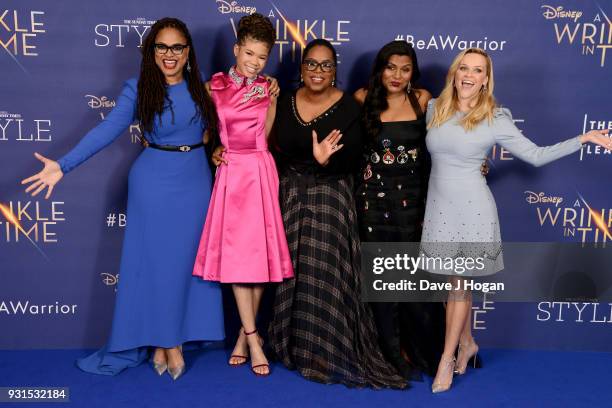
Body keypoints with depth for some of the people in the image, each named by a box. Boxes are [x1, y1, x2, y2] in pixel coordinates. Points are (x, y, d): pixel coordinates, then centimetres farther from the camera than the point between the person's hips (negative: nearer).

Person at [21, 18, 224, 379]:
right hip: (154, 183, -2)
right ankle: (161, 341, 16)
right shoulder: (138, 89, -6)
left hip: (195, 184, 3)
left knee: (185, 261, 5)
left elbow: (218, 125, 11)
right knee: (153, 260, 1)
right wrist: (64, 165, -26)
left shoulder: (201, 87, 4)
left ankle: (170, 340, 18)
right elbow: (108, 130, -15)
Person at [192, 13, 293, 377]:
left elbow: (265, 136, 11)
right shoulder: (214, 86, 4)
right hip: (230, 173, -1)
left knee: (259, 251, 2)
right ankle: (253, 337, 3)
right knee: (235, 252, -3)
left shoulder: (269, 90, 6)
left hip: (260, 172, 1)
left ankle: (245, 333, 17)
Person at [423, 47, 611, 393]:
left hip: (473, 207, -3)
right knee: (456, 282, 13)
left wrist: (584, 138, -8)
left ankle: (447, 358, 19)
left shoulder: (495, 119, -8)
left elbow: (537, 155, -3)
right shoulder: (434, 108, 2)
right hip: (439, 206, 3)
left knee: (460, 283, 5)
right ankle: (467, 342, 35)